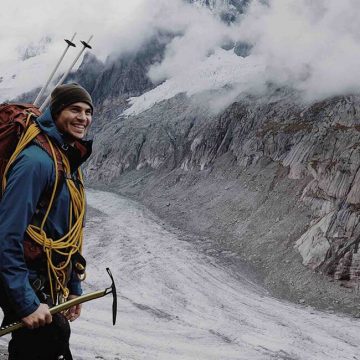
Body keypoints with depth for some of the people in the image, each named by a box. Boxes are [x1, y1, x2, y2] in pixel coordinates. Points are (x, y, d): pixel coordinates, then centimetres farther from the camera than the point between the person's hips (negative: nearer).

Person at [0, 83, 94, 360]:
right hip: (28, 289, -9)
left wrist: (74, 288, 17)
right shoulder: (37, 160, -19)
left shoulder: (70, 165, 11)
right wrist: (27, 303, -23)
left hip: (48, 289, 9)